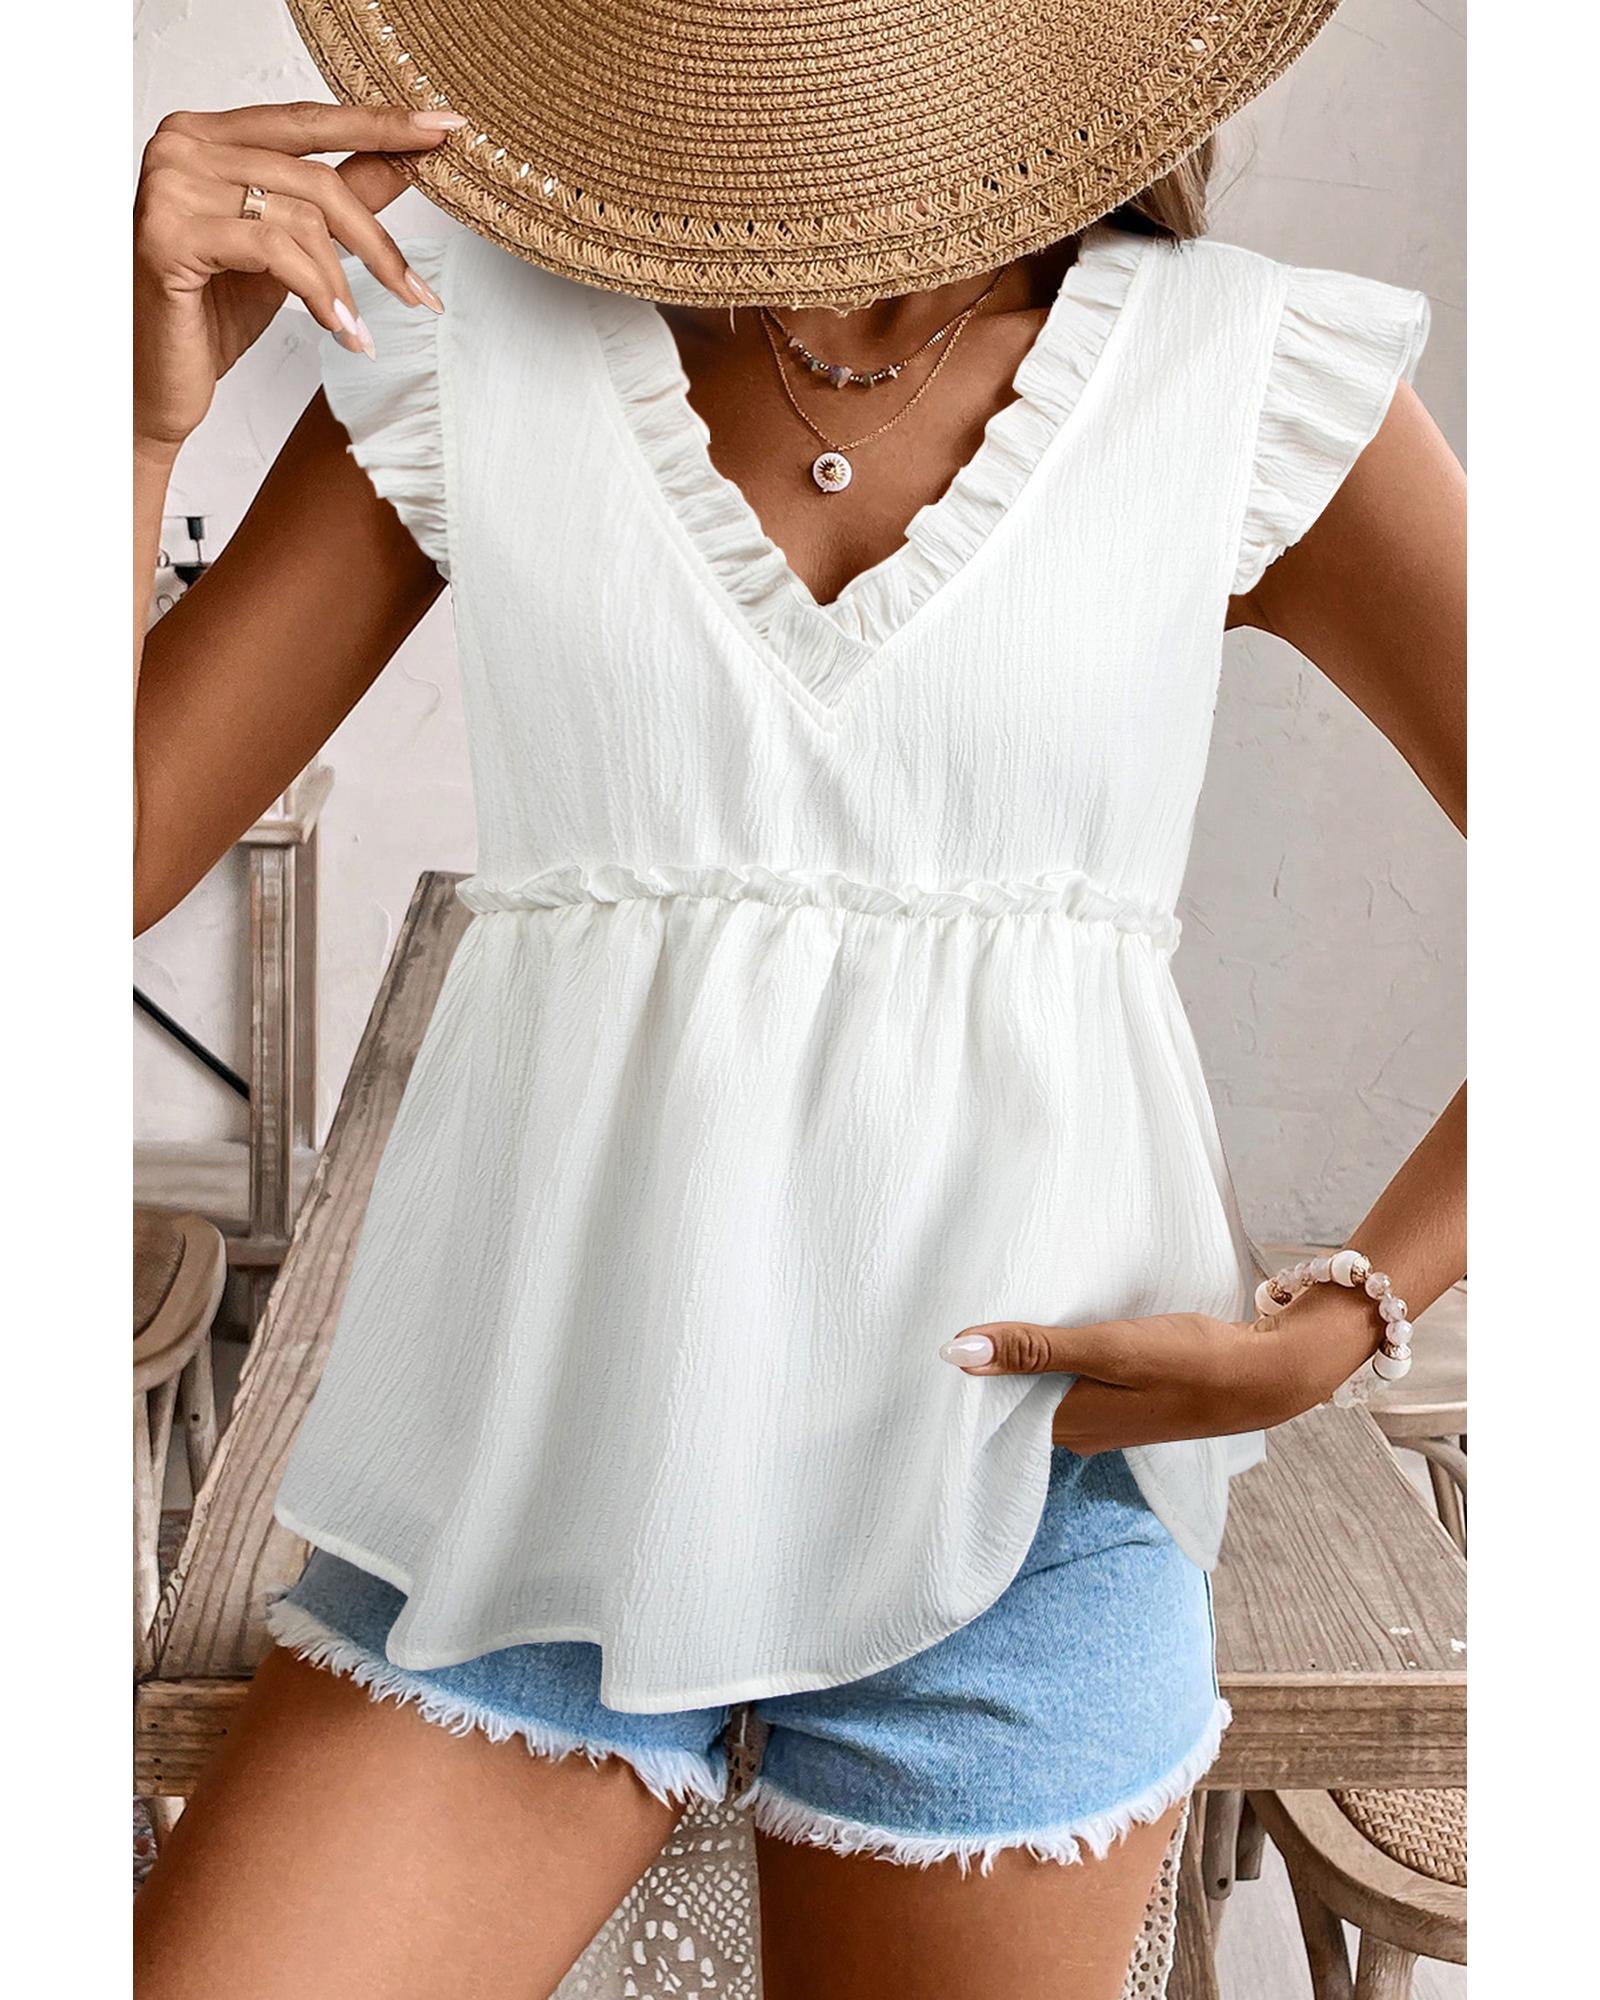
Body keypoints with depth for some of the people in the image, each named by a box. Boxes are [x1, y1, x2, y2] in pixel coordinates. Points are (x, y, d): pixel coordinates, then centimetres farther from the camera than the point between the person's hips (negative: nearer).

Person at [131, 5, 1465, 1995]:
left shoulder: (1251, 384, -2)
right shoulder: (471, 349, 1)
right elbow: (106, 857, -1)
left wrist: (1329, 1329, -8)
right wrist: (146, 400, -13)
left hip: (1009, 1474, 0)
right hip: (547, 1450, 1)